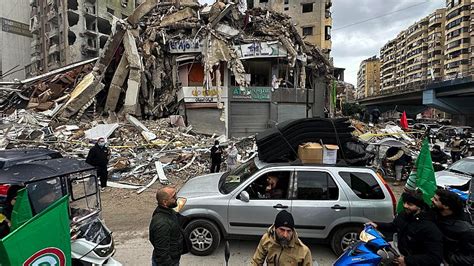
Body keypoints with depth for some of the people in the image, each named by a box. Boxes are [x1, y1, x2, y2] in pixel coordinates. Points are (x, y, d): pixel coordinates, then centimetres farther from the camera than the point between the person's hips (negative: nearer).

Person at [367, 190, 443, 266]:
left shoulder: (430, 229, -28)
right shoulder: (403, 215, -5)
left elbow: (436, 257, -30)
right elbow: (393, 226, 17)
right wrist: (377, 225, 0)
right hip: (400, 255, 7)